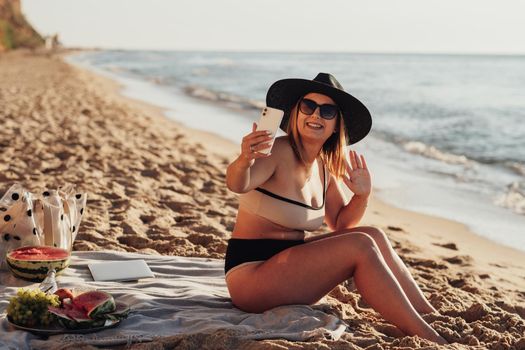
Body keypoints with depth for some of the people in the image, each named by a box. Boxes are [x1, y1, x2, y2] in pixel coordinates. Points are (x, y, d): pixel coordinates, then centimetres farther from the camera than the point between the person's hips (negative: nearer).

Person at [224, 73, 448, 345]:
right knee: (361, 246, -20)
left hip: (288, 265, 8)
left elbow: (340, 225, 15)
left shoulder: (325, 167, 8)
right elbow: (236, 184, -36)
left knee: (374, 236, -4)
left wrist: (362, 195, -4)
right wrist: (245, 160, -58)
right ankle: (427, 338, -17)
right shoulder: (277, 152, -16)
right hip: (250, 273, -8)